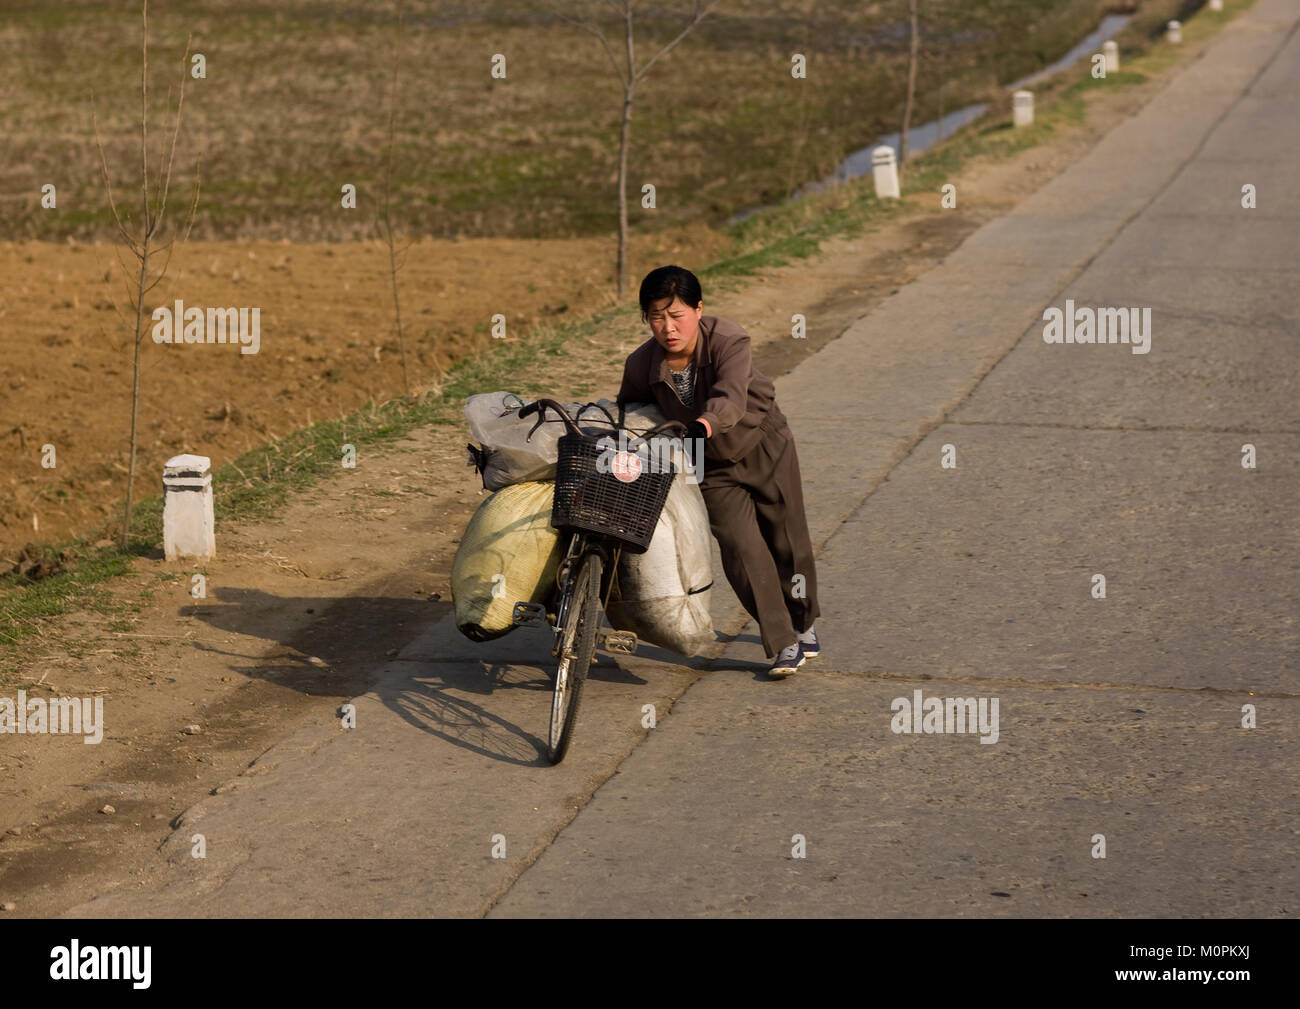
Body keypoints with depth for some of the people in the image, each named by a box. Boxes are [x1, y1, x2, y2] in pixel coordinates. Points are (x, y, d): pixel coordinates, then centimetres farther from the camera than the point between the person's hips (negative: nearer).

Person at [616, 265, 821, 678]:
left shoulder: (728, 340, -31)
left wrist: (703, 426, -66)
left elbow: (731, 398, -48)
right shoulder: (642, 366, -20)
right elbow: (627, 411, 1)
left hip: (764, 444, -2)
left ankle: (803, 622, 35)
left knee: (787, 539, 8)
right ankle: (782, 643, -4)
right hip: (715, 464, 2)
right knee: (741, 547, -13)